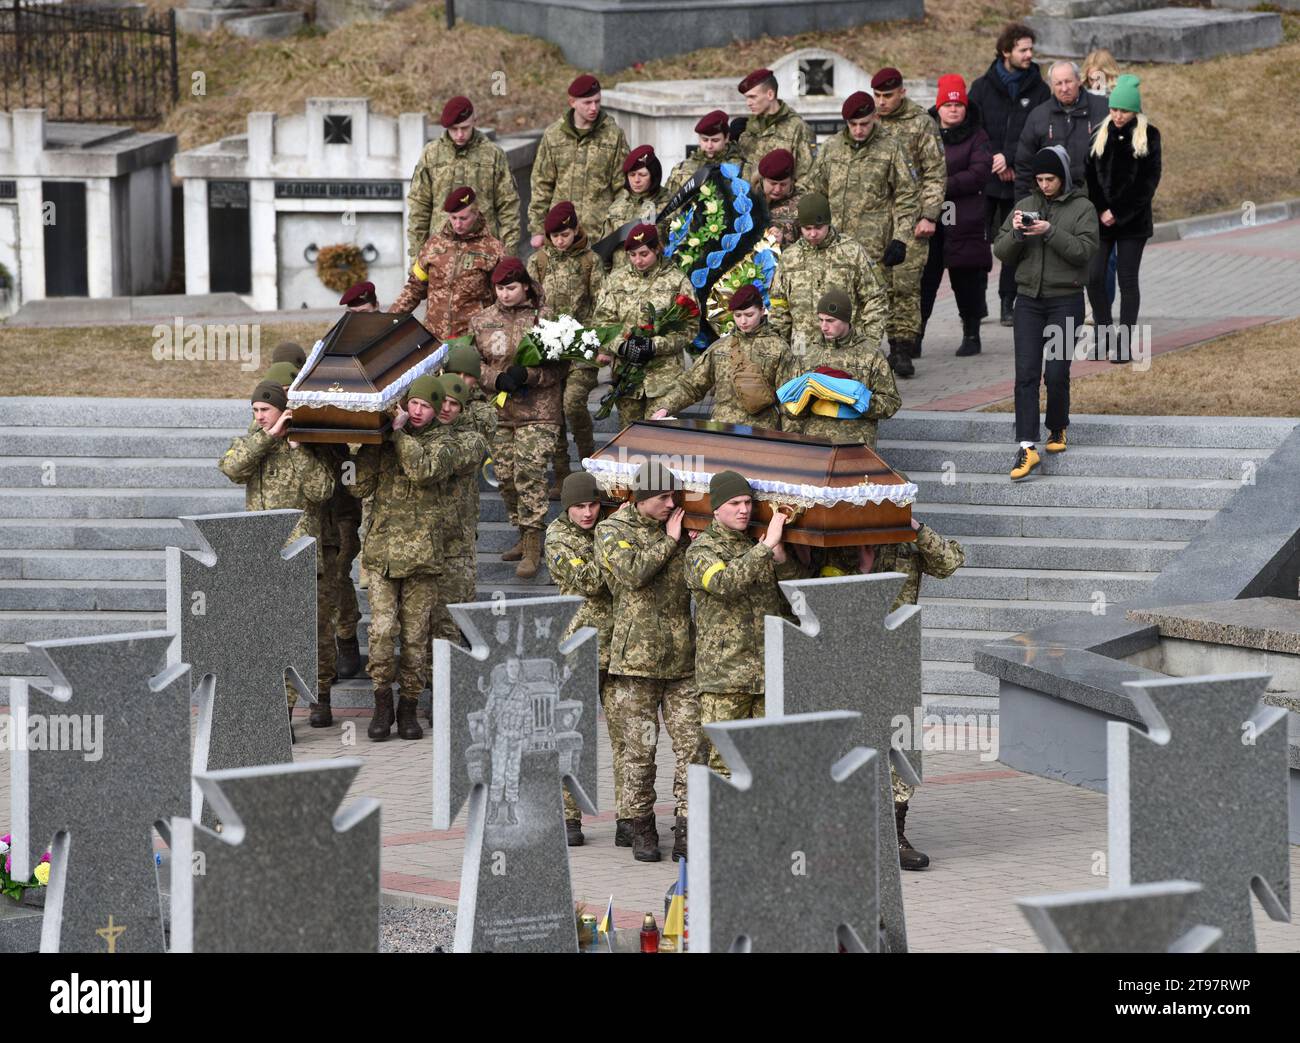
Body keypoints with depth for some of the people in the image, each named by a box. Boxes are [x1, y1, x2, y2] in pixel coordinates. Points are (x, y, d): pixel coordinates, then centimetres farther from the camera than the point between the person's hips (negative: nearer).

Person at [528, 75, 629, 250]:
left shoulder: (614, 134, 1)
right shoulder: (553, 135, 6)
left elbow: (622, 185, 3)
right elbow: (542, 184, 9)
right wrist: (538, 229, 5)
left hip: (600, 228, -1)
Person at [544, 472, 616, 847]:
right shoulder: (558, 539, -3)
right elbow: (588, 582, -15)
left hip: (621, 643, 3)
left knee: (625, 731, 1)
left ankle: (627, 819, 5)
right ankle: (569, 817, 9)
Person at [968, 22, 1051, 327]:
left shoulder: (1039, 90, 4)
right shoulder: (983, 87, 4)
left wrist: (1009, 158, -14)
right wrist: (995, 161, -11)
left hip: (1020, 180, 0)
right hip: (985, 180, 0)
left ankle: (1008, 303, 11)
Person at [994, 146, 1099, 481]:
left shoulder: (1082, 208, 0)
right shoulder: (1025, 205, 10)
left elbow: (1085, 250, -13)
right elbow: (1001, 252, 8)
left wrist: (1050, 233, -23)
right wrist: (1015, 232, -12)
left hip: (1065, 301, -3)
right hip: (1029, 299, 3)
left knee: (1056, 373, -4)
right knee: (1026, 373, -7)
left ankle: (1057, 429, 22)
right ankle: (1027, 447, -10)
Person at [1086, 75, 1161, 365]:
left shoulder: (1147, 137, -1)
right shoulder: (1101, 135, 7)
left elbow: (1149, 181, -6)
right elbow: (1090, 176, 5)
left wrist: (1119, 214, -11)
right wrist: (1101, 211, -7)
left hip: (1132, 221, -3)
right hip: (1101, 219, 3)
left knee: (1127, 281, 0)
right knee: (1094, 278, -4)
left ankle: (1125, 345, 3)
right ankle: (1104, 339, 8)